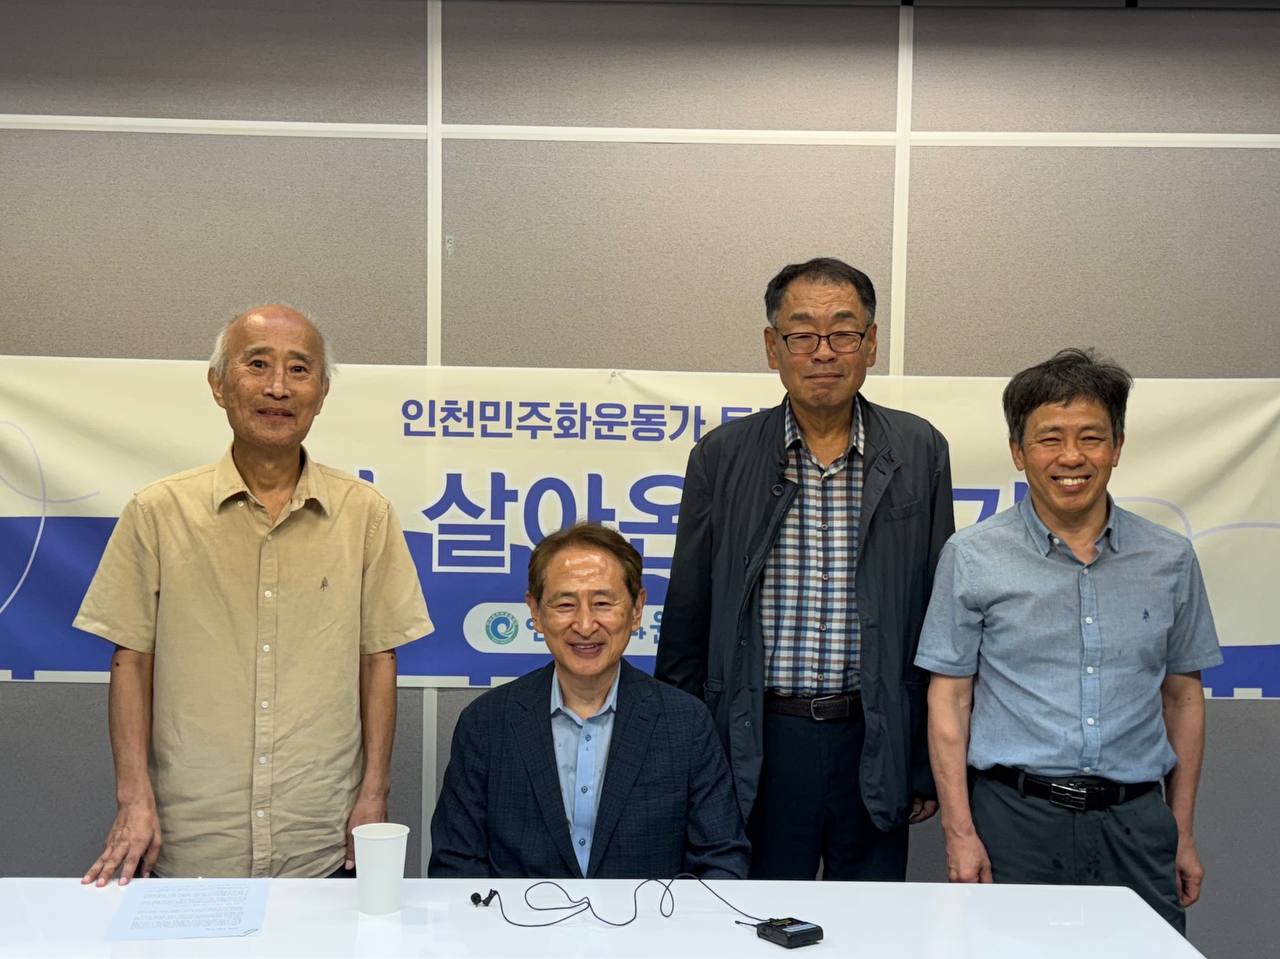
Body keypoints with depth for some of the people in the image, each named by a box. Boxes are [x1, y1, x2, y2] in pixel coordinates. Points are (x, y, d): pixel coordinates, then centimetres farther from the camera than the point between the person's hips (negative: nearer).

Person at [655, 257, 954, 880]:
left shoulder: (920, 453, 0)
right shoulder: (722, 456, -1)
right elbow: (686, 621, 4)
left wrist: (933, 762, 4)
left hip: (876, 744, 1)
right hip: (757, 747, 0)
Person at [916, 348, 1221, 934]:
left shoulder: (1170, 560, 6)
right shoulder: (973, 557, -1)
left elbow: (1182, 696, 12)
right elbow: (949, 700, -1)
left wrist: (1182, 832, 11)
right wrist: (960, 833, -6)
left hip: (1136, 822, 2)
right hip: (1015, 819, -2)